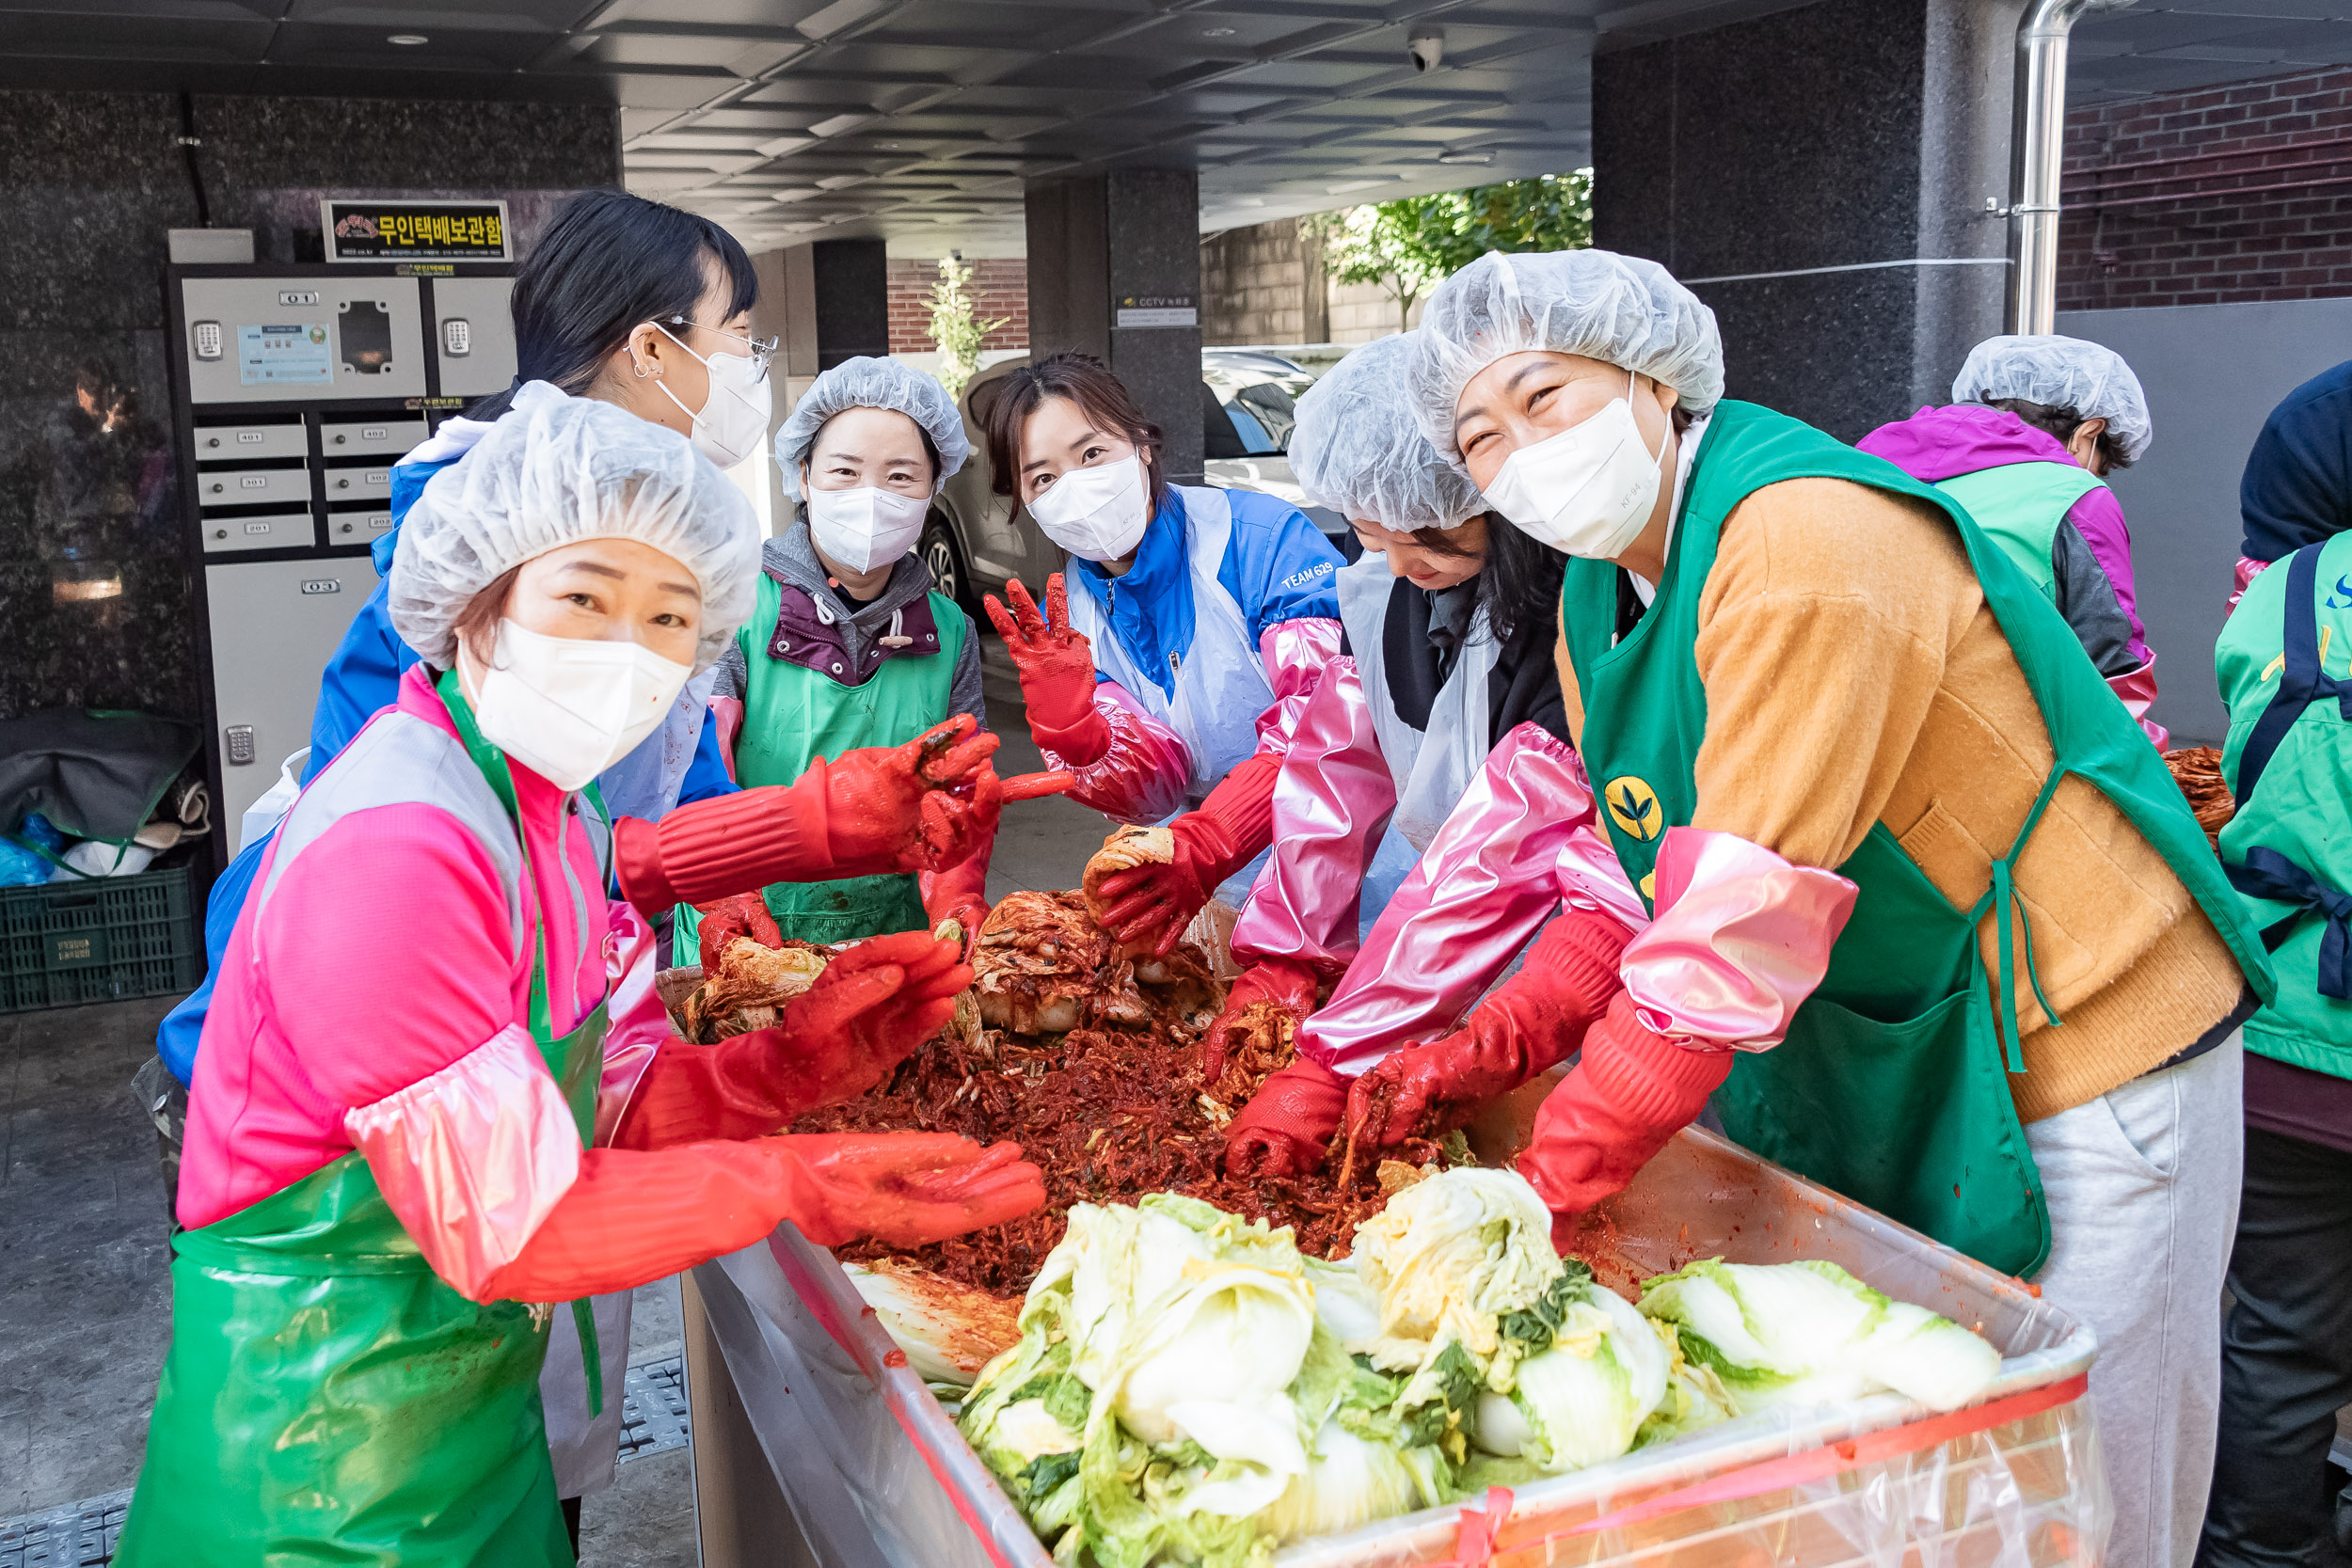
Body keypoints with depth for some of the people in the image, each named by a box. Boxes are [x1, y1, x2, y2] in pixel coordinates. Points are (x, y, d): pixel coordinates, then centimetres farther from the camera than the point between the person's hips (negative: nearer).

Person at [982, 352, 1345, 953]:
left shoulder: (1260, 533, -12)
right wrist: (1069, 727, -27)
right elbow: (1157, 790, -6)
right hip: (1223, 895, 5)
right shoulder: (1065, 621, 3)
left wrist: (1203, 846, -32)